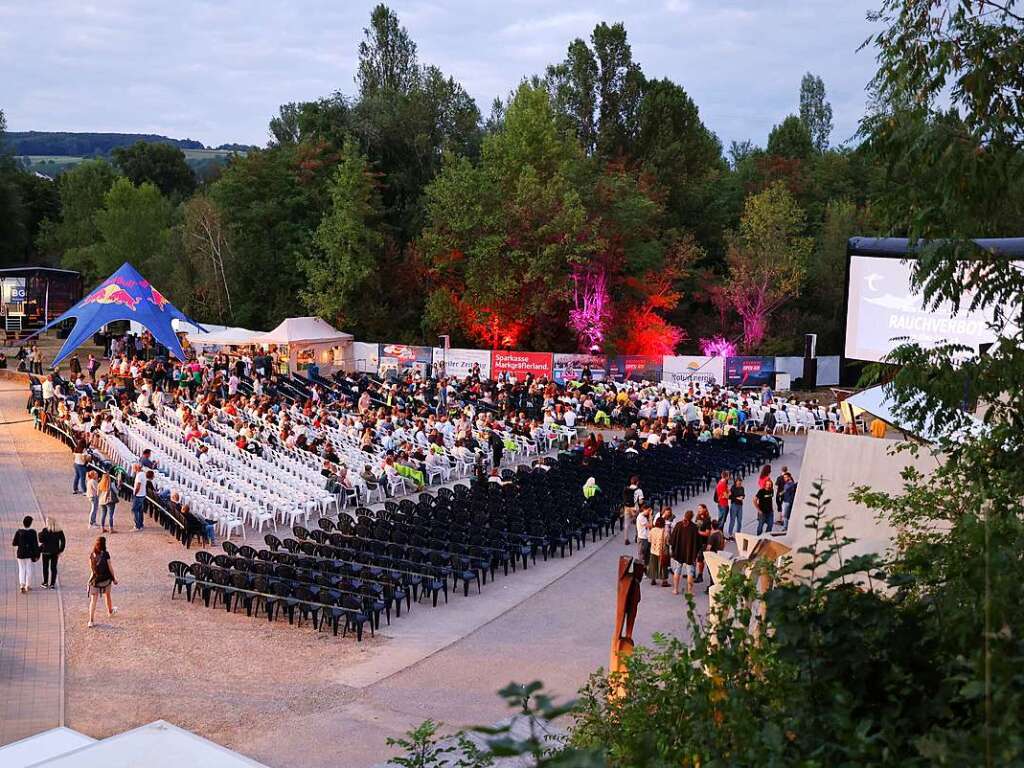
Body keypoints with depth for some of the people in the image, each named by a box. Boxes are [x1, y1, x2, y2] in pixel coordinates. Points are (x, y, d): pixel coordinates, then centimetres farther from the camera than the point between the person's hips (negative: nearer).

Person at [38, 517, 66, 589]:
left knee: (45, 567, 10)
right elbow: (63, 541, 0)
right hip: (55, 552, 3)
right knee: (53, 568, 8)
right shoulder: (59, 531, -1)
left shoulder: (45, 530, -13)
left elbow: (41, 540, -14)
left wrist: (40, 534, 4)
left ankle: (45, 583, 13)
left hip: (46, 552, -3)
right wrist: (60, 550, 7)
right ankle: (52, 584, 10)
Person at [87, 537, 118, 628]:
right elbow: (110, 567, -9)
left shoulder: (92, 555, -4)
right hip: (106, 579, -1)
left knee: (93, 600, 3)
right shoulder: (105, 554, -15)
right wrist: (114, 578, 3)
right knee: (107, 596, 24)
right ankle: (110, 611, 47)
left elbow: (91, 568, 7)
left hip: (95, 579, 1)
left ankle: (91, 621, -3)